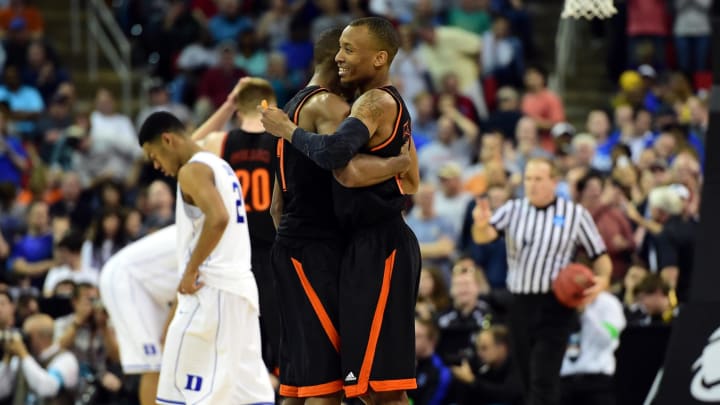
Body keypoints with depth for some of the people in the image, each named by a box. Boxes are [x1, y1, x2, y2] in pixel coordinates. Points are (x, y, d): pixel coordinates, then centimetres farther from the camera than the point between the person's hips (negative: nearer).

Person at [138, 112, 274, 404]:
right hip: (240, 286, 10)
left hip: (211, 290, -10)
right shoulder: (221, 167, 20)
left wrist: (190, 270, -19)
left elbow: (218, 218, -26)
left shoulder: (193, 170, -10)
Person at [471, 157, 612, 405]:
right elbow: (484, 236, -9)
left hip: (555, 306, -4)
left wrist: (602, 280, -16)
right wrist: (481, 225, -34)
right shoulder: (513, 210, 7)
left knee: (543, 380, -13)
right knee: (529, 380, 10)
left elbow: (600, 256, 5)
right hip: (521, 304, 4)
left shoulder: (575, 214, 2)